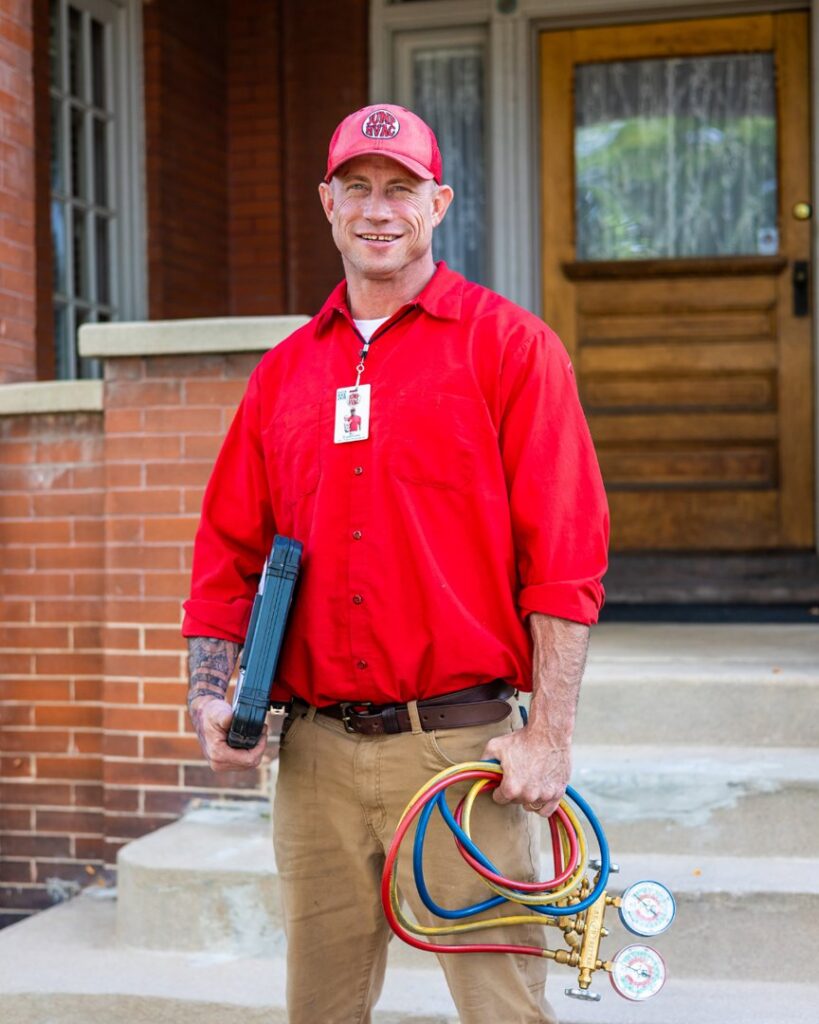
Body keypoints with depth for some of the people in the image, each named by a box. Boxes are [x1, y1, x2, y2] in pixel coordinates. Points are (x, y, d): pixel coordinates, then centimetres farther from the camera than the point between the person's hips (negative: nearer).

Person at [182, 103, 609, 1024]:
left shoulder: (508, 345, -1)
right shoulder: (284, 371, 12)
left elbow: (564, 558, -6)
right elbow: (228, 549, 15)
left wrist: (548, 736, -11)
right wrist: (210, 695, 2)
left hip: (460, 745, -4)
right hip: (313, 754, 4)